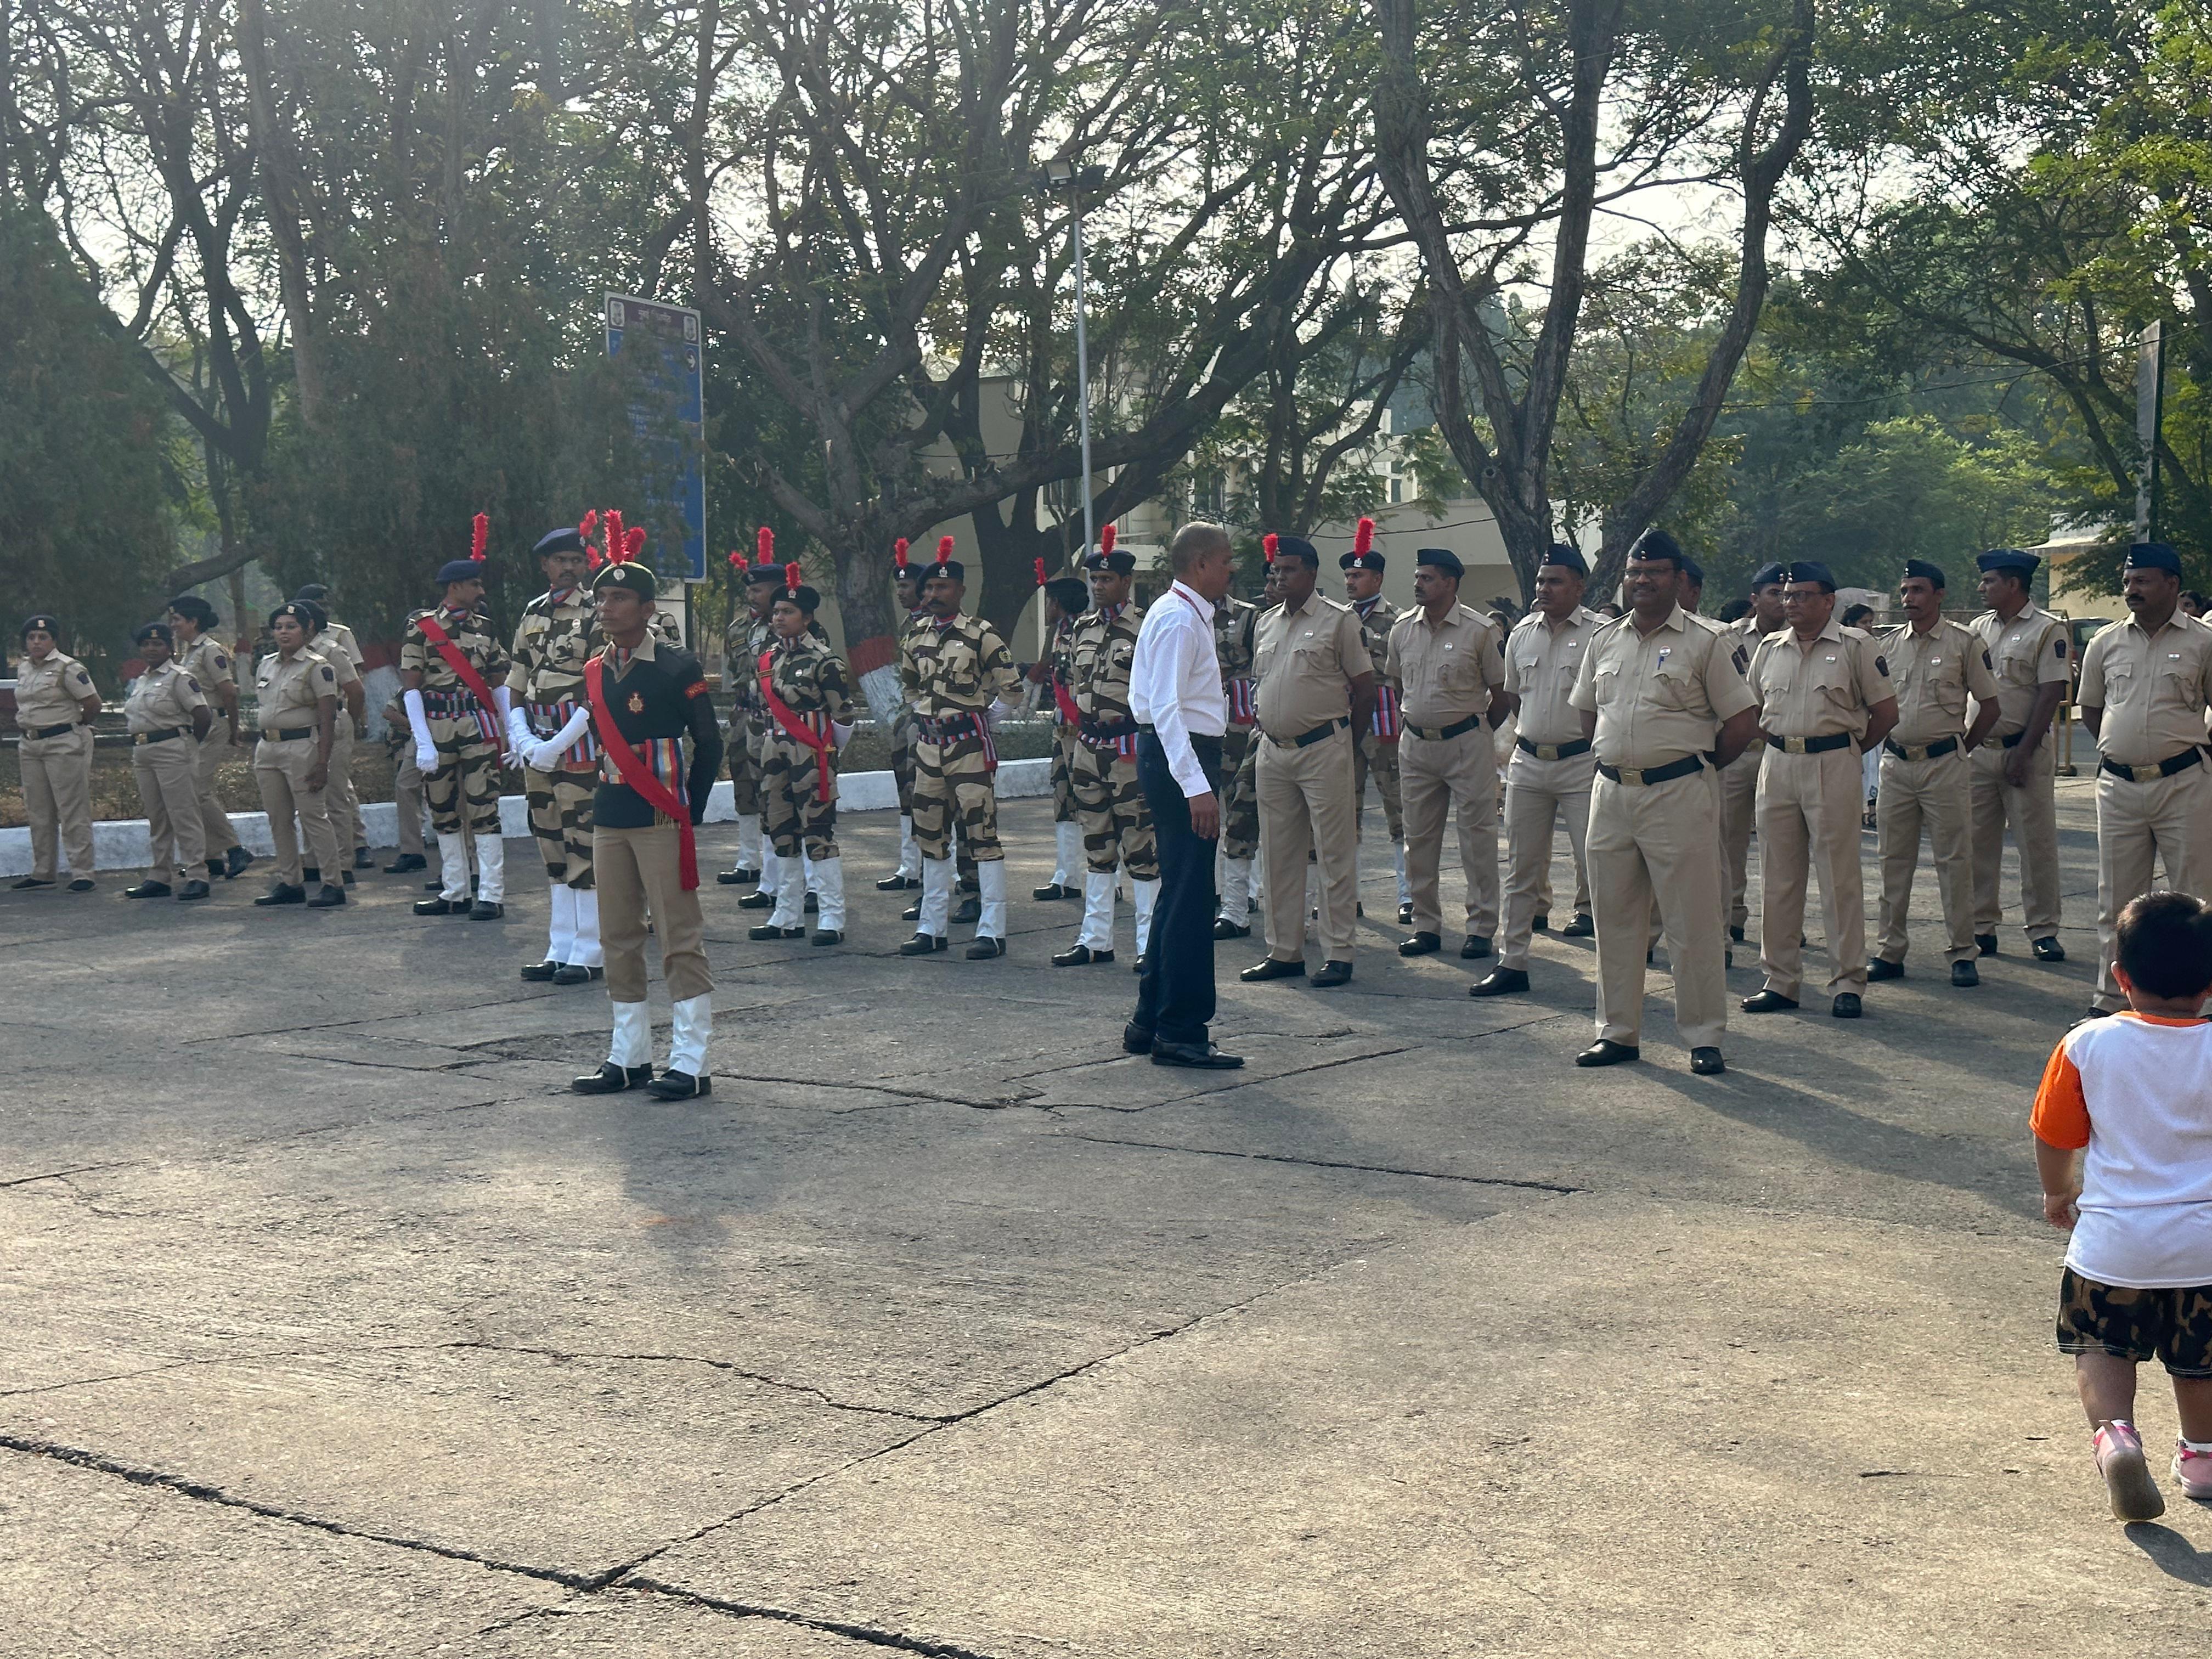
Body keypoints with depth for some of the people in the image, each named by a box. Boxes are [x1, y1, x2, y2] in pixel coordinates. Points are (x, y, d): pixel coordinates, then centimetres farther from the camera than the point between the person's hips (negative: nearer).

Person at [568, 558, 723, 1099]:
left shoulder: (678, 668, -7)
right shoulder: (595, 672, 10)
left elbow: (710, 746, -2)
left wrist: (687, 813, -1)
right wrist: (607, 803, 13)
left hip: (660, 820, -6)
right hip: (609, 820, 7)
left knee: (679, 939, -3)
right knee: (618, 941, 11)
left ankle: (690, 1064, -1)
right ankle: (629, 1057, 20)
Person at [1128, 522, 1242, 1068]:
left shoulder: (1189, 615, 17)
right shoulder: (1178, 619, -15)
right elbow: (1165, 707, -23)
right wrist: (1196, 786, -29)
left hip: (1183, 754, 11)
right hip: (1178, 757, -11)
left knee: (1181, 893, 16)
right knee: (1190, 897, -8)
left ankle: (1150, 1023, 23)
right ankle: (1181, 1033, -3)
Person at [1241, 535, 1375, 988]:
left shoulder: (1339, 621, -3)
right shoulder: (1265, 625, 14)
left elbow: (1365, 690, -2)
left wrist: (1341, 740, 1)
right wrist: (1266, 727, 11)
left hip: (1322, 749, -6)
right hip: (1272, 751, 6)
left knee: (1334, 853, -3)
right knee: (1278, 855, 9)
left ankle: (1338, 954, 1)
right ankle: (1284, 951, 17)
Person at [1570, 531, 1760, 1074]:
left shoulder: (1704, 641, -3)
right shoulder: (1604, 641, 12)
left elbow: (1742, 720, -3)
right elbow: (1588, 713, 24)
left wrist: (1697, 765, 2)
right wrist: (1615, 762, 14)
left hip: (1678, 795, -5)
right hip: (1611, 793, 5)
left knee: (1692, 922, -2)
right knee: (1614, 918, 10)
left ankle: (1704, 1036, 6)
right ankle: (1618, 1032, 19)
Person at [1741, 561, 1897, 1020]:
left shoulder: (1855, 647, -1)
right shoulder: (1769, 648, 12)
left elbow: (1886, 712, 0)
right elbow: (1751, 708, 21)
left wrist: (1847, 752, 2)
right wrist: (1782, 744, 10)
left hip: (1833, 767, -5)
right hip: (1776, 765, 5)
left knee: (1840, 877, -3)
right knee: (1777, 878, 7)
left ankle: (1848, 982, 3)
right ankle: (1780, 979, 15)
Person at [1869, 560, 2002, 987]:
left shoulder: (1964, 642, -2)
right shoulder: (1888, 644, 10)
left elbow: (1990, 705, 2)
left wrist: (1962, 749, 2)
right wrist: (1888, 745, 10)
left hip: (1944, 763, -4)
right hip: (1895, 763, 4)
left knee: (1955, 860, -1)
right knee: (1893, 860, 7)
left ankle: (1962, 953, 4)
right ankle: (1889, 951, 12)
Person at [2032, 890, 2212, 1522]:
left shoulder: (2087, 1045, -8)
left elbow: (2055, 1137, 2)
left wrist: (2059, 1191, 21)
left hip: (2111, 1242, -1)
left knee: (2101, 1346, 15)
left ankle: (2114, 1431, -8)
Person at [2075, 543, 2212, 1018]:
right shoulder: (2106, 642, 8)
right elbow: (2090, 708, 17)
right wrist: (2123, 749, 8)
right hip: (2118, 786, 3)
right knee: (2116, 898, 8)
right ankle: (2112, 995, 16)